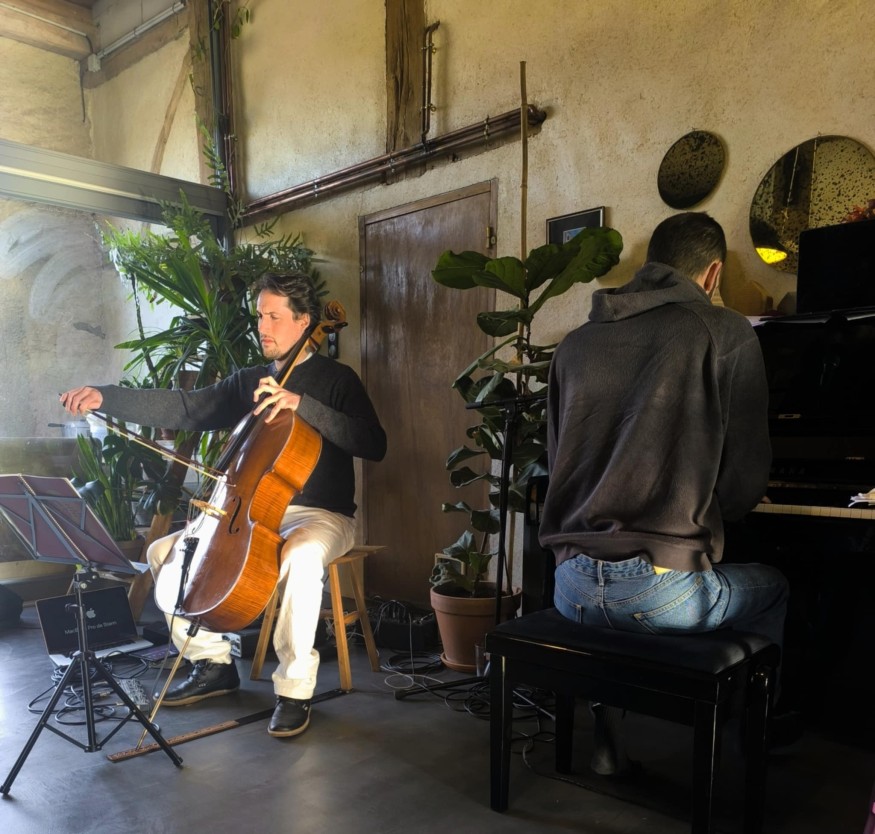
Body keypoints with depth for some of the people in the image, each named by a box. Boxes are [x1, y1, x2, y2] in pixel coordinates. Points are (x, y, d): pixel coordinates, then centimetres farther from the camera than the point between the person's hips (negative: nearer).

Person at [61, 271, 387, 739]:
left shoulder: (335, 380, -5)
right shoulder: (248, 382, 12)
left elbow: (374, 445, -20)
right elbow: (183, 408, 2)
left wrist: (301, 403, -28)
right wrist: (106, 397, -9)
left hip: (322, 516, -6)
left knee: (300, 558, -39)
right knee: (164, 551, -3)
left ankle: (295, 688, -21)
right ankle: (212, 663, 10)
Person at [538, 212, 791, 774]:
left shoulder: (576, 343, 10)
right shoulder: (726, 333, -2)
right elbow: (747, 475, -1)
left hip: (572, 586, 4)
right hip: (661, 588, -3)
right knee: (772, 585, 28)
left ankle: (609, 745, 35)